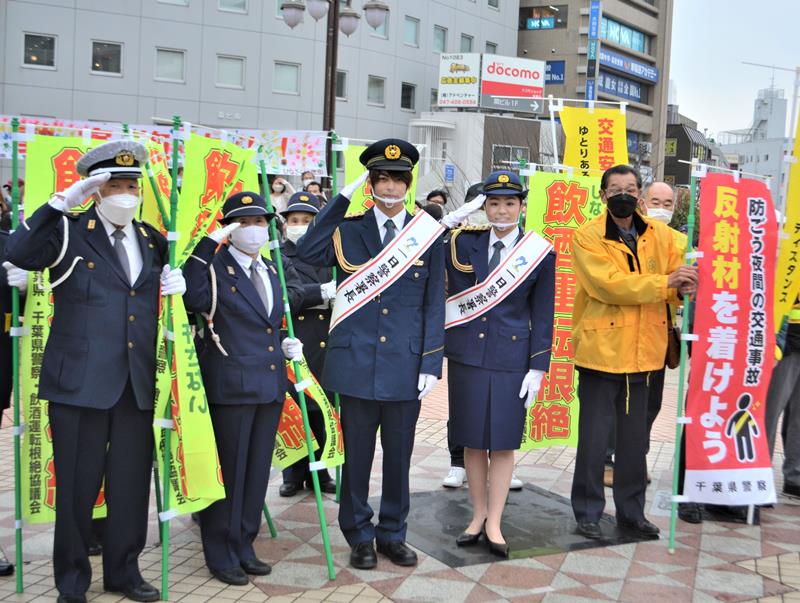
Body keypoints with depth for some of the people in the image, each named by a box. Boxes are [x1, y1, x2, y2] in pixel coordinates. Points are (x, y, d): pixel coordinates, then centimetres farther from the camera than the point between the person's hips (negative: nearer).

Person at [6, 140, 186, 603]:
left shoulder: (152, 239, 13)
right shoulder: (69, 231, -2)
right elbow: (19, 254, -19)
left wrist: (177, 283, 3)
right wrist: (63, 202, -22)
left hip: (137, 384, 4)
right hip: (80, 382, -4)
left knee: (133, 482, 11)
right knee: (78, 485, 4)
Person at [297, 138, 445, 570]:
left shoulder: (427, 236, 4)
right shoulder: (348, 232, 4)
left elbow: (434, 306, 4)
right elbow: (307, 253, -17)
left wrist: (431, 364, -2)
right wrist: (342, 197, -12)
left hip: (405, 365, 1)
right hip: (356, 361, 0)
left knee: (399, 455, 11)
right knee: (357, 453, 8)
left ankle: (392, 534, 27)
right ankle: (359, 537, 24)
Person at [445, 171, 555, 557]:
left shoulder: (539, 252, 0)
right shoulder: (464, 243, 3)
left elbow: (542, 315, 0)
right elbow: (453, 295, 6)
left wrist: (537, 368, -4)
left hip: (512, 356, -1)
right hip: (467, 353, 1)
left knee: (503, 443, 3)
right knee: (472, 441, 8)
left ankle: (494, 524, 13)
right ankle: (478, 515, 23)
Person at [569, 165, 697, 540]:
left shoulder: (660, 235, 7)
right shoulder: (588, 237, -7)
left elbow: (674, 279, 4)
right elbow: (607, 284, -19)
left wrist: (684, 286, -20)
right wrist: (665, 283, -23)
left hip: (643, 351, 4)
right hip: (601, 350, -4)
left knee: (635, 438, 15)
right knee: (594, 438, 3)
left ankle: (631, 510, 29)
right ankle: (588, 512, 17)